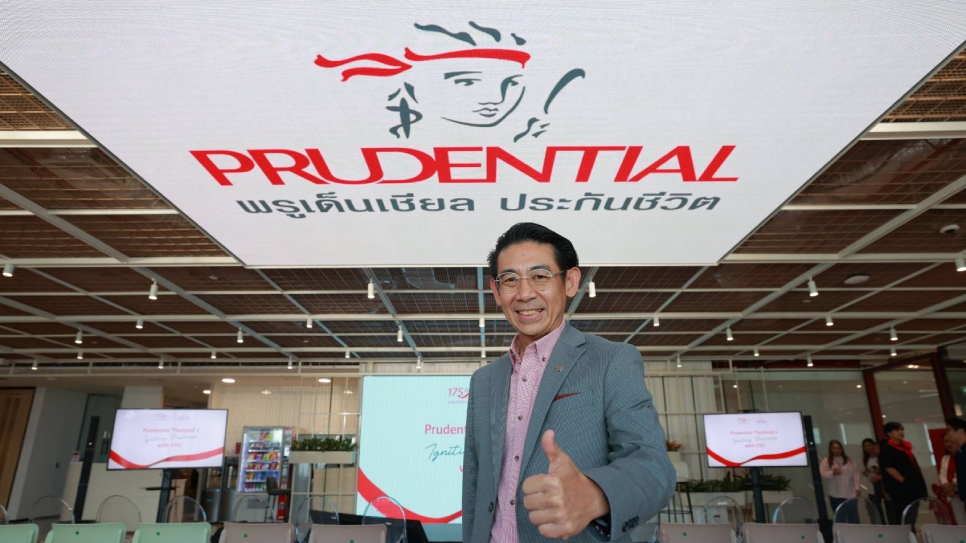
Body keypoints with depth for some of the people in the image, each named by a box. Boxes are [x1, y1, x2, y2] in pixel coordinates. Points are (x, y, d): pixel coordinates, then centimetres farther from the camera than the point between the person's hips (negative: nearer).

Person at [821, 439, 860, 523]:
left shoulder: (849, 460, 8)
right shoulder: (826, 461, 0)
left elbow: (855, 474, 5)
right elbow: (823, 474, -9)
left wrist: (857, 487, -3)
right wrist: (832, 473, -26)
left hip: (850, 494, 2)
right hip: (836, 495, -2)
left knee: (853, 518, 6)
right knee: (839, 518, 3)